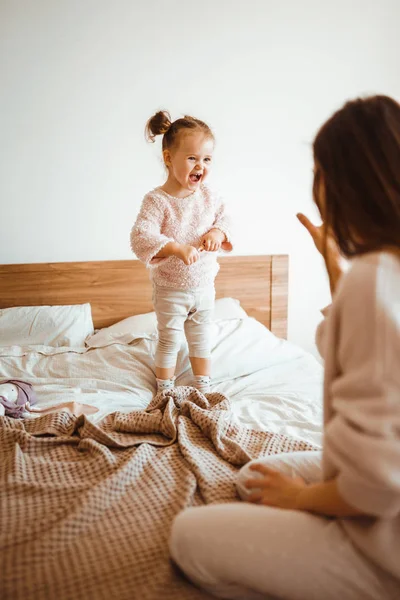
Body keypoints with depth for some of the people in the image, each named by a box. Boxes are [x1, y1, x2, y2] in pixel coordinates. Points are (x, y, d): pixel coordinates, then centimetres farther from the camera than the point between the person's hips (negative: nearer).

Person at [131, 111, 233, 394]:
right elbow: (140, 237, -29)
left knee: (202, 339, 20)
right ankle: (165, 389, 33)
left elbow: (225, 218, 6)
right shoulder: (157, 200, -21)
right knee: (170, 341, 12)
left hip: (204, 286, 5)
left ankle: (203, 385, 39)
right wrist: (177, 248, -40)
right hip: (170, 290, -4)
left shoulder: (210, 196, -6)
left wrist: (218, 232, -18)